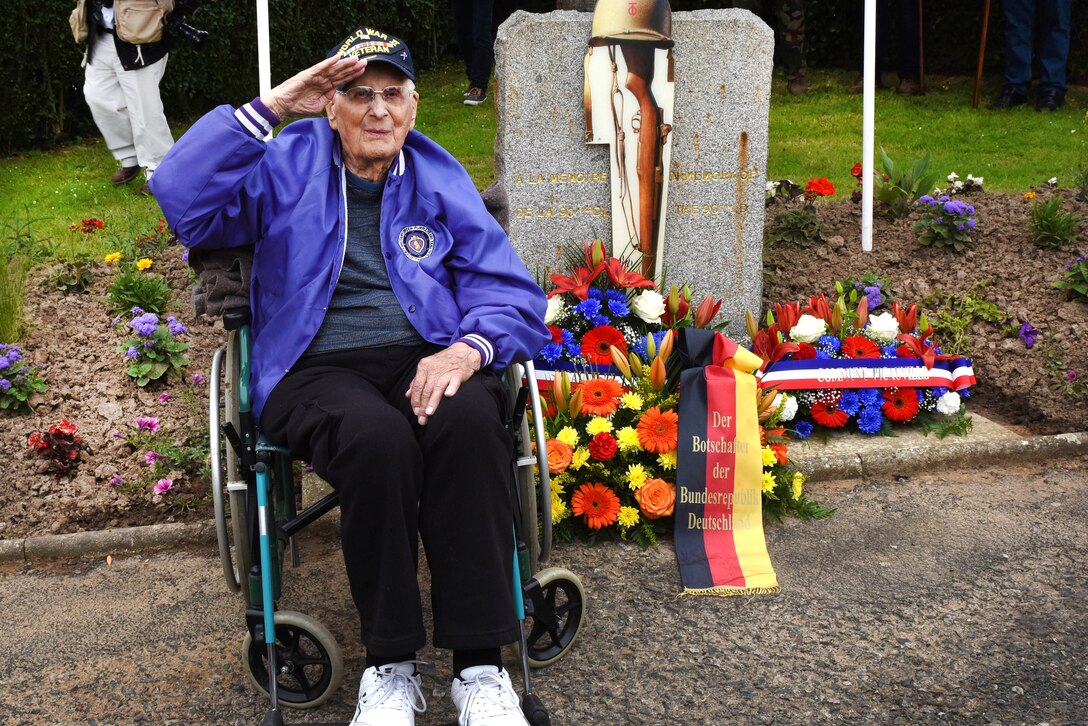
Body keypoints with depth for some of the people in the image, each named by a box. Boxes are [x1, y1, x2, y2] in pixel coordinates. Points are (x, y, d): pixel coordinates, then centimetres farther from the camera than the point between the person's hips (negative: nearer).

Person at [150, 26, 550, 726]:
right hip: (319, 367, -1)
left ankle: (481, 666, -27)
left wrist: (469, 347, -13)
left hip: (427, 356, 2)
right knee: (378, 437, -37)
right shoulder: (288, 166, 15)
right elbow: (184, 197, -5)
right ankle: (389, 665, -20)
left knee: (470, 421, -35)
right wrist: (269, 106, -5)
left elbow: (508, 289, 10)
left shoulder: (439, 180, 19)